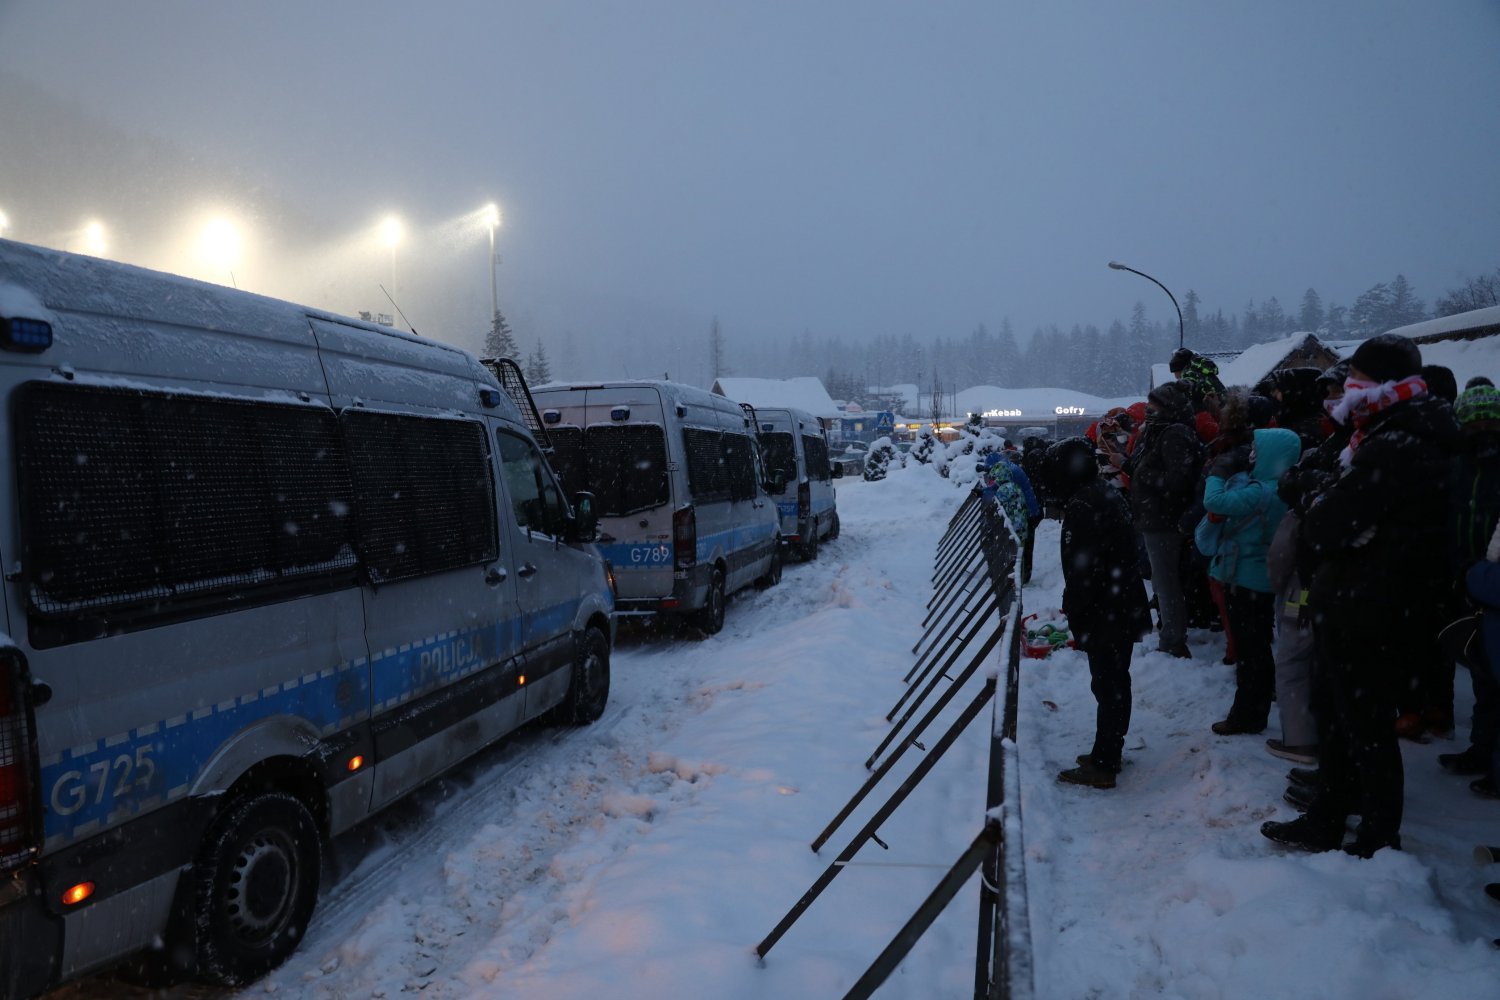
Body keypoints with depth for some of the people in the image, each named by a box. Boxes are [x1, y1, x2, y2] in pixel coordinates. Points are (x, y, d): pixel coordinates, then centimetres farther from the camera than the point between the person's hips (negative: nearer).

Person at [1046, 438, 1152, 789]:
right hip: (1125, 607, 10)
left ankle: (1102, 766, 7)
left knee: (1107, 686, -2)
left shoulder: (1082, 507, -22)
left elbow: (1083, 570, -24)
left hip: (1102, 615, -10)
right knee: (1117, 681, 18)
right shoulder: (1108, 494, 9)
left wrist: (1075, 614, -13)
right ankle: (1110, 752, 32)